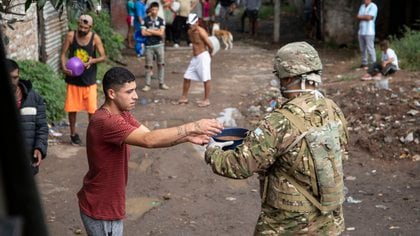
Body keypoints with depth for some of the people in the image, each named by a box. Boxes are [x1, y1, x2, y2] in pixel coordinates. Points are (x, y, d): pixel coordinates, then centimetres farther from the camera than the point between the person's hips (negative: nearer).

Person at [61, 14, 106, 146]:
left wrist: (92, 61, -26)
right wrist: (64, 68, -22)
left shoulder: (95, 38, -10)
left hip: (89, 79, -1)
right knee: (72, 108, 8)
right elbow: (64, 54, -4)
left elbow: (103, 57, -6)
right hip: (73, 78, 1)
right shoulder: (71, 36, -8)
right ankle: (73, 134, 27)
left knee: (92, 109, 2)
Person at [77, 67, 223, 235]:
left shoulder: (121, 114, 3)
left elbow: (151, 137, -3)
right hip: (101, 210, -9)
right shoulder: (105, 122, -29)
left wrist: (187, 137, -18)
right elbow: (148, 140, -38)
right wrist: (191, 127, -38)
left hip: (105, 203, 9)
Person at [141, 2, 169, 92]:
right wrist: (156, 32, -8)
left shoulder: (161, 20, 2)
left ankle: (161, 83, 14)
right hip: (149, 45, -1)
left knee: (161, 64, 5)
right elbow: (143, 33, -9)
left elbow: (161, 33, -9)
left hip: (159, 45, 1)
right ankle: (147, 85, 9)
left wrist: (150, 31, -7)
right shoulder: (146, 20, 0)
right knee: (148, 66, 3)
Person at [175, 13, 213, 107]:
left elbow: (210, 45, -17)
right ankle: (184, 97, 20)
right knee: (187, 77, 9)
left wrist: (209, 54, 0)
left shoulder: (201, 31, -19)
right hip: (195, 57, 8)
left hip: (203, 57, -8)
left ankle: (206, 100, 10)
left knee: (206, 79, 1)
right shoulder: (190, 32, 6)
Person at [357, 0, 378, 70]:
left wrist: (361, 16, 0)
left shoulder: (373, 6, -6)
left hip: (369, 32, -7)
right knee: (362, 49, 10)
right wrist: (365, 16, -9)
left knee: (370, 48, -9)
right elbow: (358, 17, 8)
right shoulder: (362, 6, 16)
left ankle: (373, 64, -5)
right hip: (361, 31, 7)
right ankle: (364, 63, 18)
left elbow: (369, 17, -15)